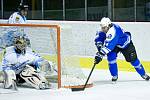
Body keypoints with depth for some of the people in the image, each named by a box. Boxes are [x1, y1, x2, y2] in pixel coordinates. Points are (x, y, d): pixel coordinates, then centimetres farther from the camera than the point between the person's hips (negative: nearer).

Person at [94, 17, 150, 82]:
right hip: (115, 45, 6)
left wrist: (100, 54, -55)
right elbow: (98, 39, -7)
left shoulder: (113, 31, -43)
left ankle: (143, 74, 20)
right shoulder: (104, 30, -18)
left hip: (126, 43, -6)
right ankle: (114, 75, -4)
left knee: (133, 59, -3)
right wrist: (100, 47, -27)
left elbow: (108, 45, -51)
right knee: (111, 56, -19)